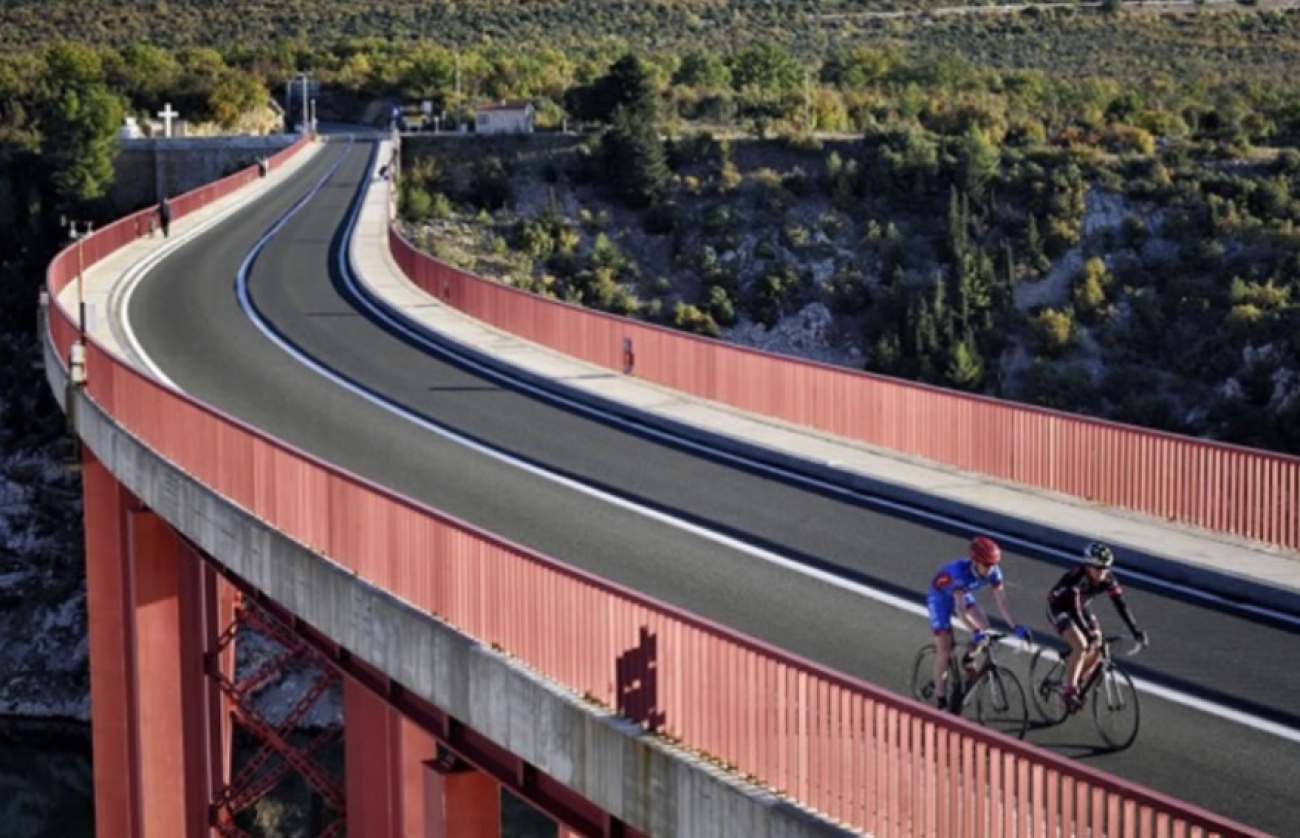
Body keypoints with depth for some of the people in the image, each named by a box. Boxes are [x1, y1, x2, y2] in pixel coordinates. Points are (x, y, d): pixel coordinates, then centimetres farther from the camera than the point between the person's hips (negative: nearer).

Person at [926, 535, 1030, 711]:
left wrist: (1016, 627, -32)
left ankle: (968, 661, 10)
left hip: (963, 594, 6)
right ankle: (941, 701, -2)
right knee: (944, 651, -9)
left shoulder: (993, 571, -24)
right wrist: (976, 631, -48)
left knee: (984, 624, -18)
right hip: (940, 596, -6)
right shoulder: (960, 571, -40)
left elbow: (1001, 601, -22)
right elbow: (960, 609, -41)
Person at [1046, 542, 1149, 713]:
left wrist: (1136, 631, -28)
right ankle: (1069, 691, -16)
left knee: (1097, 650, -5)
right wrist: (1089, 634, -49)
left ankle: (1076, 682, 18)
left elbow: (1121, 605, -19)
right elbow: (1073, 609, -40)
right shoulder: (1077, 576, -35)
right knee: (1081, 645, -26)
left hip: (1081, 608, 6)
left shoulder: (1108, 578, -19)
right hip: (1059, 608, -6)